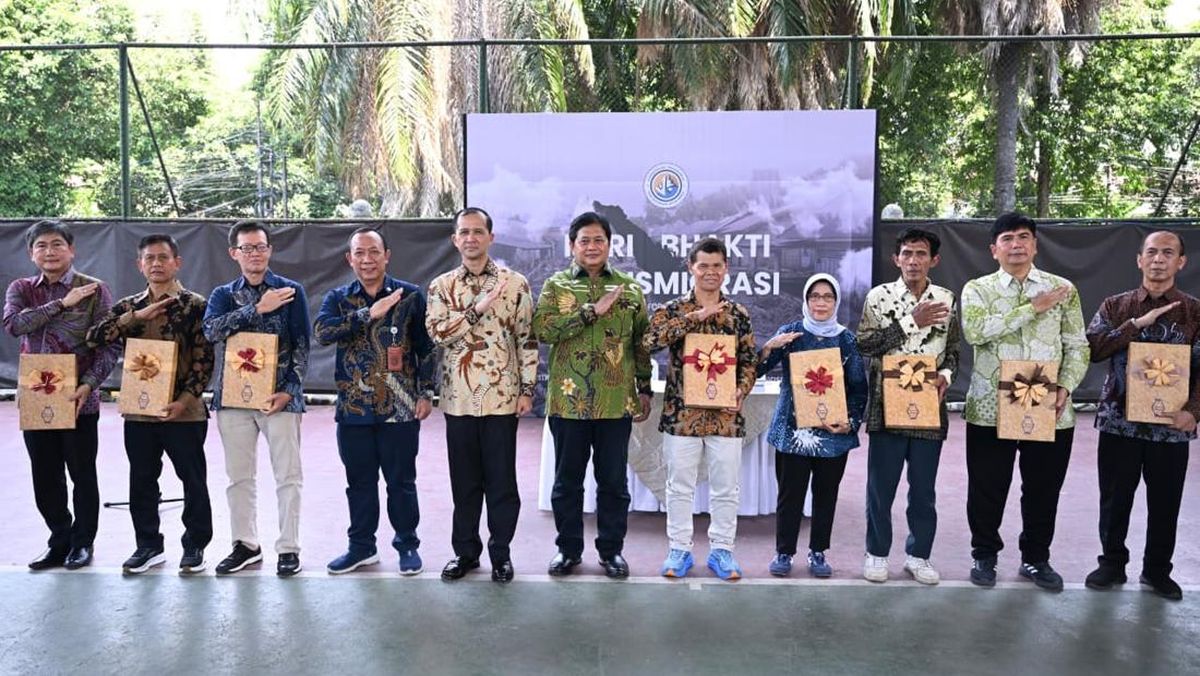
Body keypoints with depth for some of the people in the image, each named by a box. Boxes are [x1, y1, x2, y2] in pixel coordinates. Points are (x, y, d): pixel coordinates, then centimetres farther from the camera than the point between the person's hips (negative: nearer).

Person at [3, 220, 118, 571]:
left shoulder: (95, 289, -3)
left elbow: (109, 345, -7)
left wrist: (89, 384, -18)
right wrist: (62, 303, -16)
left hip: (79, 398, -4)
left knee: (82, 473, 6)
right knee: (45, 475, 11)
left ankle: (83, 542, 21)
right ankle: (59, 540, 26)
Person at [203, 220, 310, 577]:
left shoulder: (291, 291, 3)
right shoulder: (223, 294, 10)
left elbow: (301, 346, -2)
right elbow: (212, 330, -11)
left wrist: (288, 390, -11)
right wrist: (258, 308, -18)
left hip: (279, 396, -3)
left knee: (288, 476, 0)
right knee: (239, 476, 10)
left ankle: (288, 548, 10)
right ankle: (245, 544, 24)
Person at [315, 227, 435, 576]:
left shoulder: (410, 296, 1)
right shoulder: (337, 299, 6)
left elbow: (426, 347, 2)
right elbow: (321, 332, -14)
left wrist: (426, 393, -3)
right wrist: (369, 313, -22)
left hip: (399, 408, -2)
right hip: (353, 408, 2)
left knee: (401, 480, 7)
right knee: (359, 481, 13)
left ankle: (407, 545, 23)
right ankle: (361, 546, 27)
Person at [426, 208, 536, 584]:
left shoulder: (515, 282, 1)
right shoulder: (441, 286, 6)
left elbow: (527, 339, 1)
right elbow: (436, 332, -9)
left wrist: (527, 389, -4)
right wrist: (477, 309, -18)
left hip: (502, 396, -2)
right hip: (458, 397, 2)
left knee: (501, 479, 5)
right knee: (464, 479, 11)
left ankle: (501, 552, 20)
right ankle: (465, 550, 25)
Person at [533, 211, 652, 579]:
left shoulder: (629, 288, 9)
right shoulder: (556, 285, 4)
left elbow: (642, 342, 11)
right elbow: (542, 328, -14)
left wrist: (644, 389, 8)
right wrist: (593, 310, -17)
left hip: (617, 401, 1)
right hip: (568, 399, -1)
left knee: (613, 480, 9)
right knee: (567, 479, 10)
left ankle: (611, 548, 23)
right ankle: (568, 548, 25)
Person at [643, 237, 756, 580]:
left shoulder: (739, 315, 7)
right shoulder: (673, 310, 0)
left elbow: (750, 361, 8)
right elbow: (649, 340, -19)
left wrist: (740, 393, -10)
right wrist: (695, 317, -22)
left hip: (726, 416, 2)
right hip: (681, 413, -1)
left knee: (726, 487, 9)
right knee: (680, 486, 9)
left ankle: (721, 550, 24)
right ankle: (679, 549, 22)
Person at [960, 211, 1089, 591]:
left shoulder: (1063, 288, 7)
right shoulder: (977, 289, 1)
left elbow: (1078, 346, 5)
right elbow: (974, 331, -18)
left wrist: (1065, 387, -11)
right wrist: (1033, 308, -17)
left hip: (1049, 409, 2)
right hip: (991, 407, -1)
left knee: (1043, 489, 12)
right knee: (987, 489, 8)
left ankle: (1036, 558, 30)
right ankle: (984, 554, 27)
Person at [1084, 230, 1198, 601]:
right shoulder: (1115, 306, 4)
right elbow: (1093, 349, -8)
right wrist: (1137, 324, -17)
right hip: (1119, 420, 0)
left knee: (1165, 502, 11)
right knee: (1114, 499, 9)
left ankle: (1157, 569, 28)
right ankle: (1112, 563, 26)